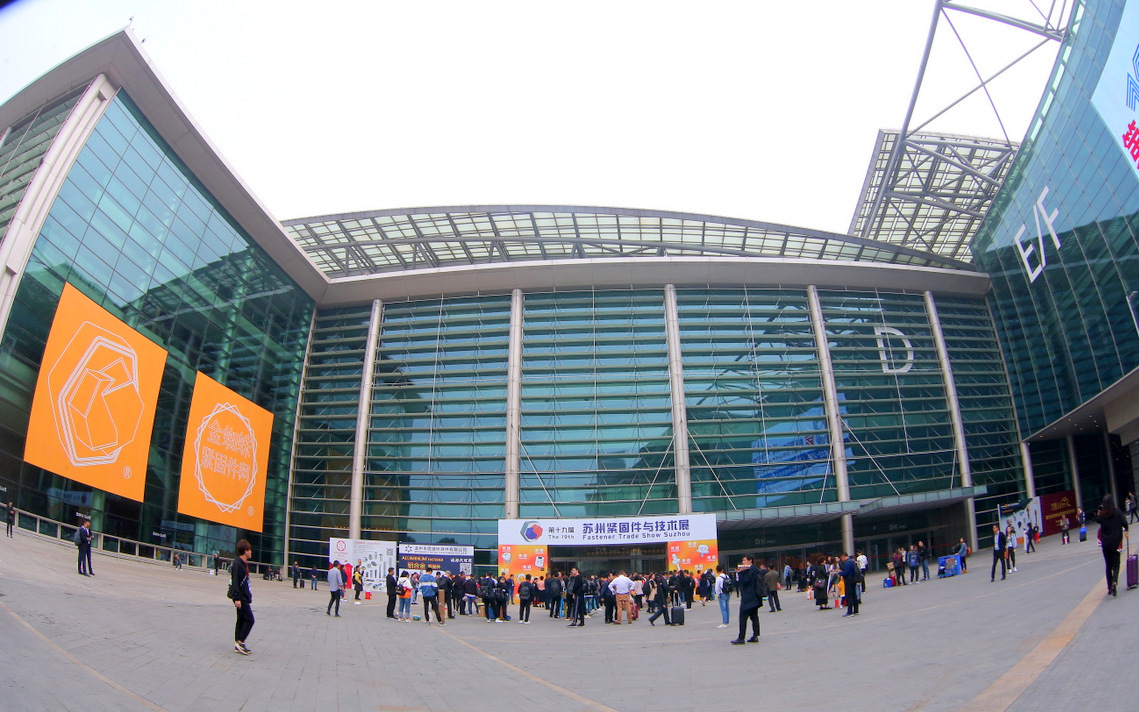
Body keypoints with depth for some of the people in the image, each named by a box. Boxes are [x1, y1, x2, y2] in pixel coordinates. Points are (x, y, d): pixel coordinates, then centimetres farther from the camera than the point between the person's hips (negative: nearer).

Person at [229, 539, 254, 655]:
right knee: (249, 619, -9)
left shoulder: (244, 563, 12)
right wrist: (237, 598, -23)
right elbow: (235, 582, -20)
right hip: (241, 597, -10)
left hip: (244, 597, 10)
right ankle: (240, 642, -3)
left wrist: (248, 591, 22)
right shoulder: (237, 564, -17)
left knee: (242, 620, 12)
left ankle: (238, 645, 17)